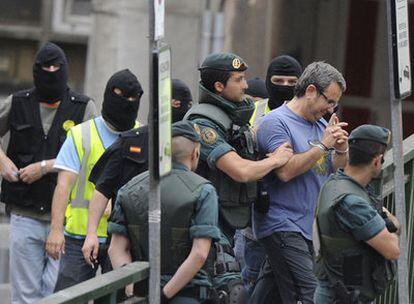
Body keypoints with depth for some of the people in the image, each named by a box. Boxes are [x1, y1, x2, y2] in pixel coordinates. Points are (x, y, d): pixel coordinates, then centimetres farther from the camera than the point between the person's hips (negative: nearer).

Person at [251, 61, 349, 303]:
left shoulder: (321, 125, 17)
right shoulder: (276, 122, -8)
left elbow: (337, 173, 21)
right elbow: (285, 171, -19)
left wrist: (342, 151, -1)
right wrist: (323, 146, -17)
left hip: (310, 227, 8)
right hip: (282, 226, -8)